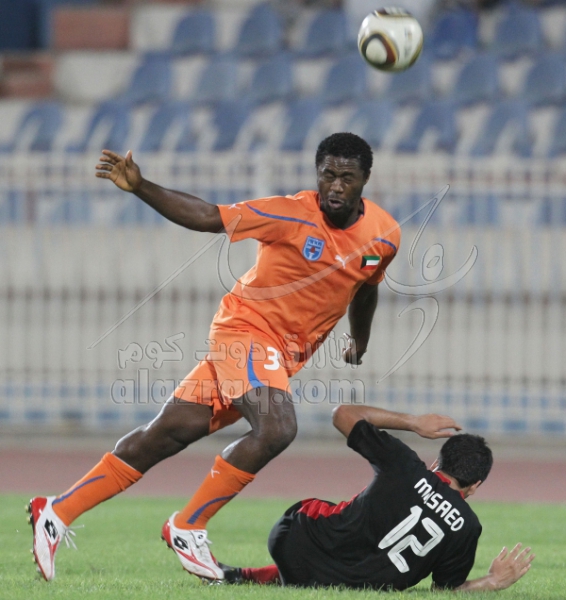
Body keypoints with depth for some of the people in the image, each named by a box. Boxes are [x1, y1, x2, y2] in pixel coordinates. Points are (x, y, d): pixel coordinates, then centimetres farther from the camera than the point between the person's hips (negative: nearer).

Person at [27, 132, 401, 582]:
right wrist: (140, 187, -29)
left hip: (285, 355, 5)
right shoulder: (294, 215, -16)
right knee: (276, 427, -30)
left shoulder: (385, 236, -1)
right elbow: (206, 217, -16)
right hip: (246, 329, -5)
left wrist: (360, 342, 37)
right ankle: (187, 528, -13)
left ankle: (57, 512, 8)